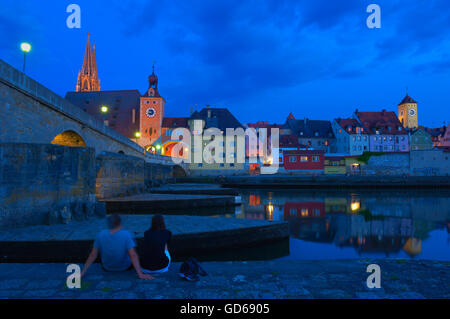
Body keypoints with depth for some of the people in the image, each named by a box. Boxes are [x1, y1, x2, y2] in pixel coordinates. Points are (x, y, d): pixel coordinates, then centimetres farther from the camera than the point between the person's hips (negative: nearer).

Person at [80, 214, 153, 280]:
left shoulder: (101, 234, -17)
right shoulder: (126, 235, -26)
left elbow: (93, 255, -13)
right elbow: (133, 255, -30)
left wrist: (83, 272, -4)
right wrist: (140, 274, -30)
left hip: (107, 268, 3)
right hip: (125, 267, -3)